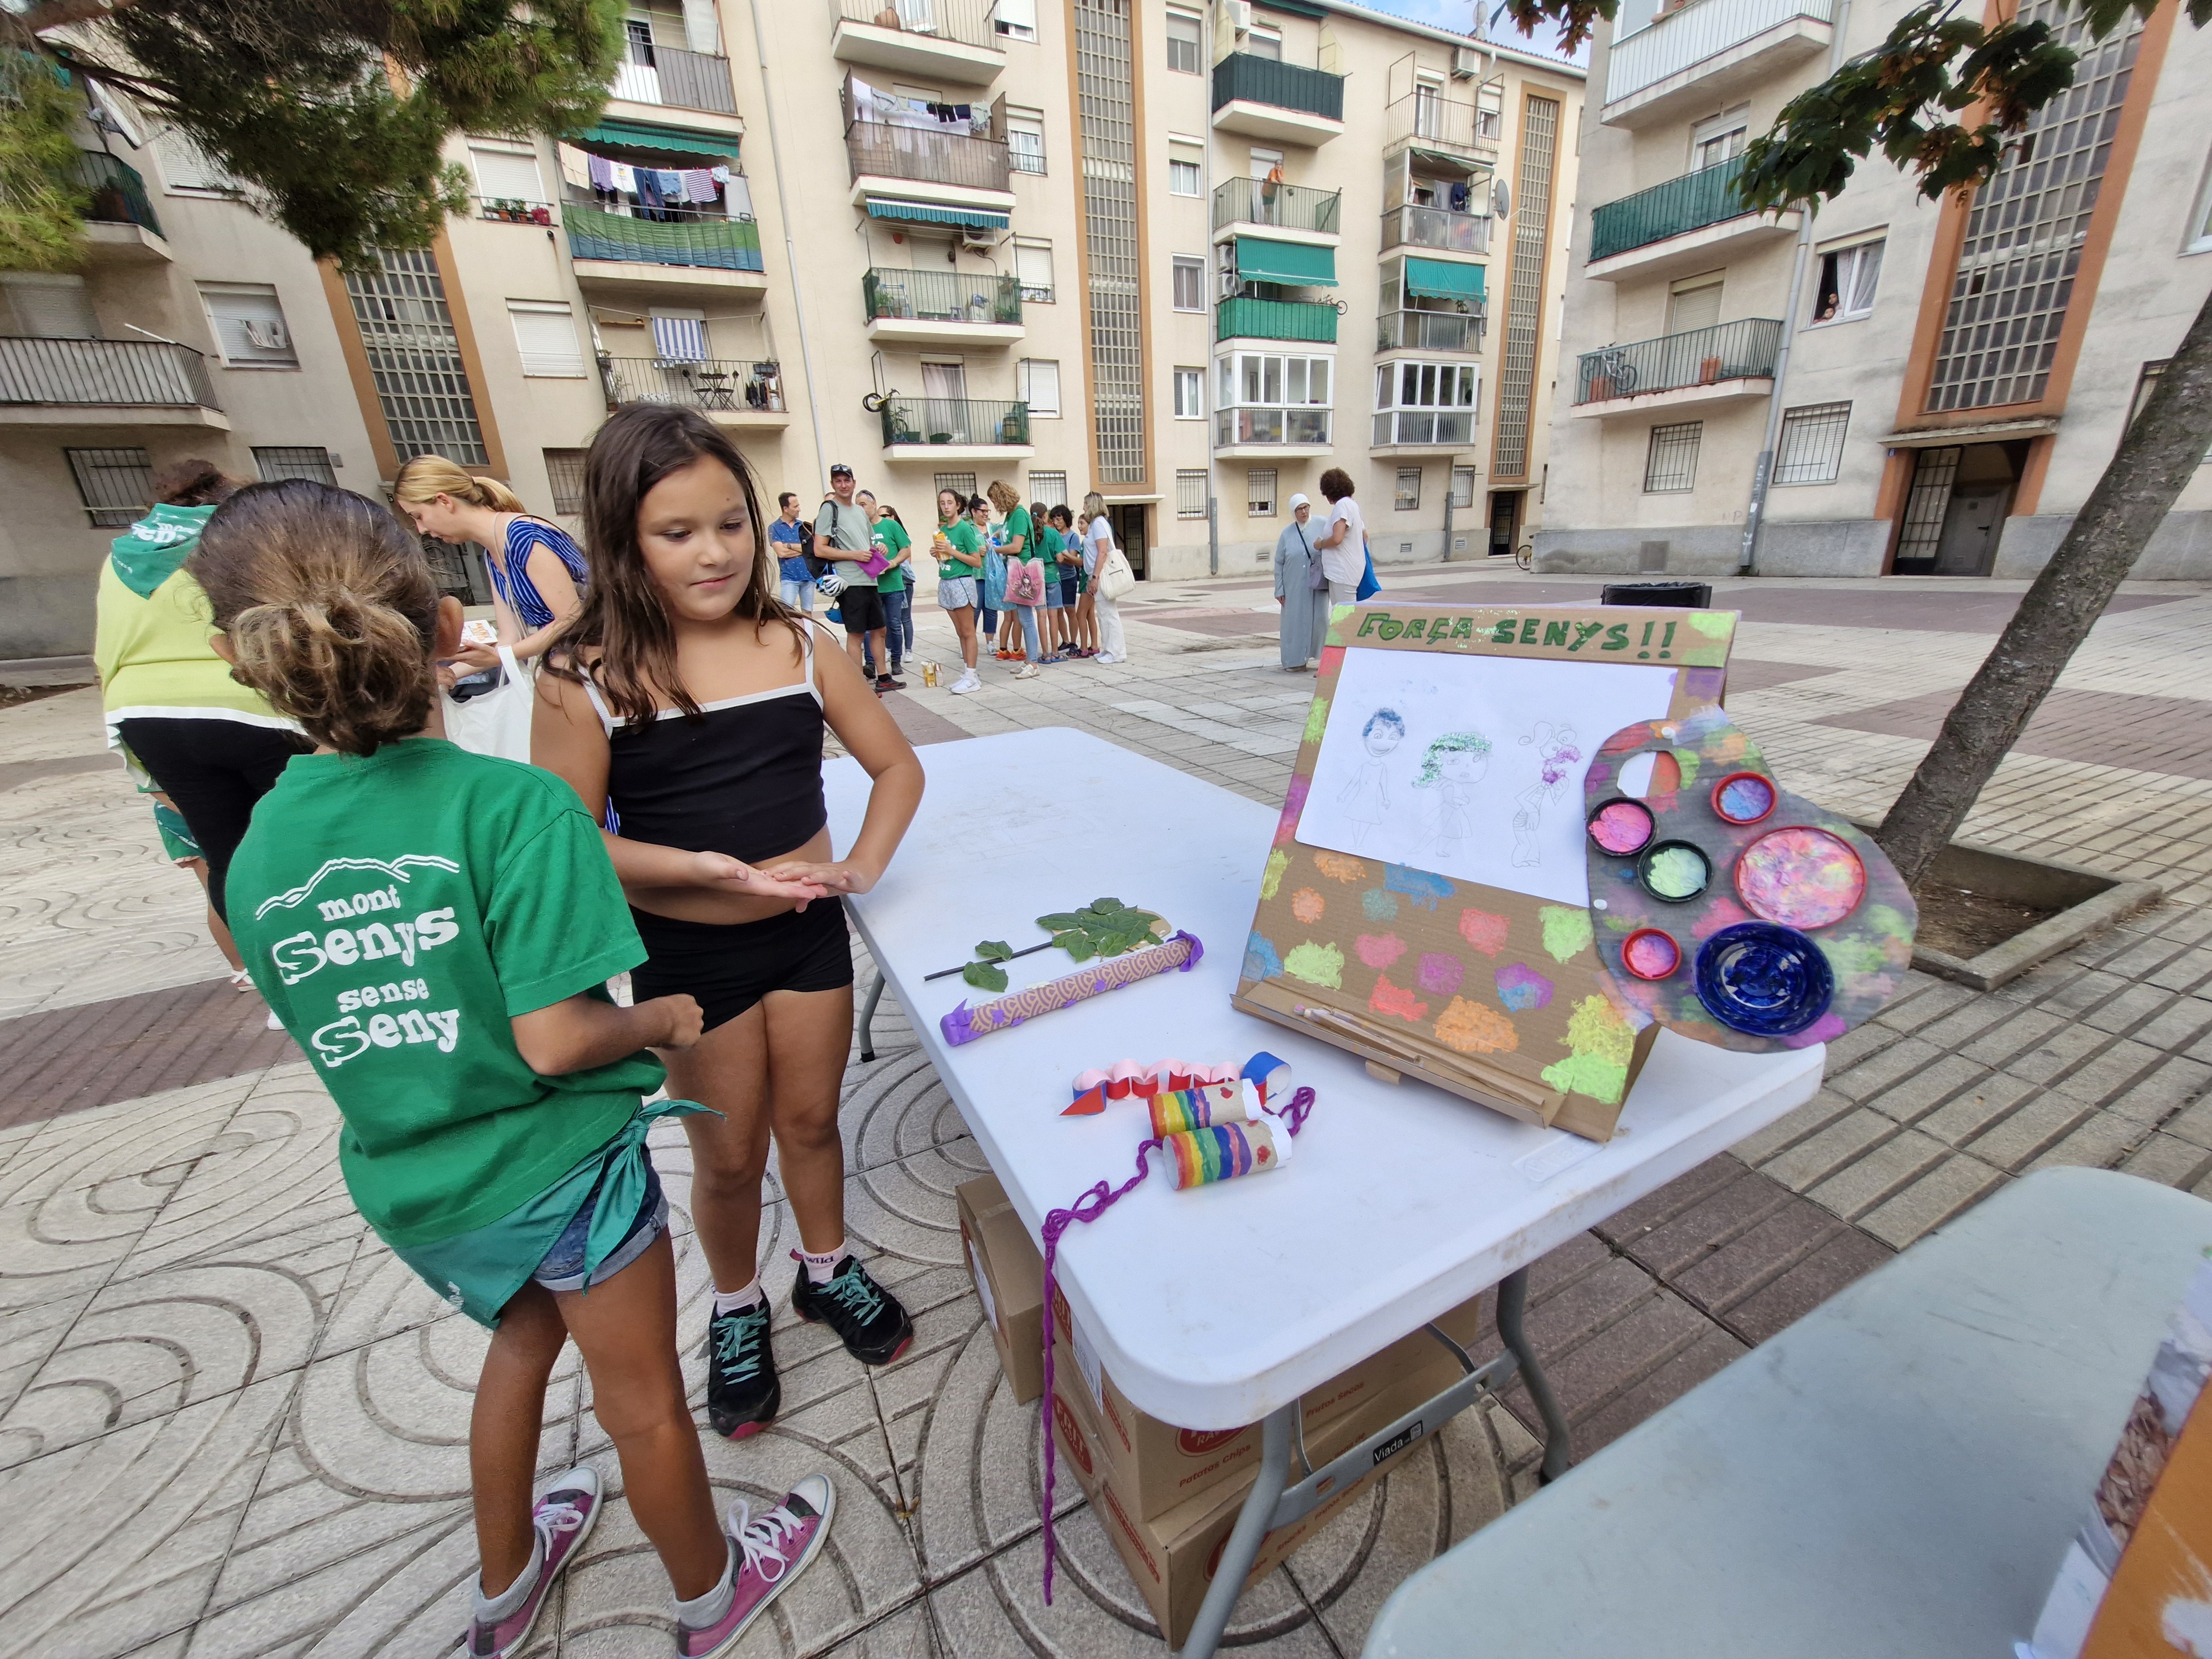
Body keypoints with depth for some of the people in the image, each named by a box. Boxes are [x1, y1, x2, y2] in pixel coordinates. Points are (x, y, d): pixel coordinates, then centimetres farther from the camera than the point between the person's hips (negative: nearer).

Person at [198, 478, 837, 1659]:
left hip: (404, 1182, 6)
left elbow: (341, 1032, 3)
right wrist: (663, 1020, -9)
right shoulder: (514, 804, -25)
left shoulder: (255, 853, -7)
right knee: (644, 1404, 19)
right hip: (554, 1167, -5)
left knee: (524, 1337, 34)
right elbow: (555, 1042, -28)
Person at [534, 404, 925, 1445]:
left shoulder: (801, 646, -5)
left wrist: (863, 865, -13)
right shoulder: (588, 681, -13)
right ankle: (736, 1310, 47)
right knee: (728, 1155, 17)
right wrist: (704, 868, -24)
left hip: (808, 934, 2)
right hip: (687, 956, -2)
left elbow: (896, 766, 1)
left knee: (811, 1121, 20)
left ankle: (827, 1272, 48)